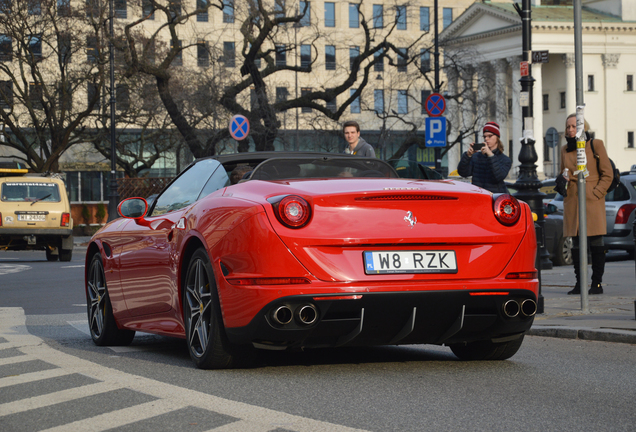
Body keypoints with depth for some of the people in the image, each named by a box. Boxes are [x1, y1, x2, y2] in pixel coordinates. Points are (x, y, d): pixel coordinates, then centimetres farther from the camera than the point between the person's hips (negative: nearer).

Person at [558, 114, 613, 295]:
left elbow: (607, 174, 0)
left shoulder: (596, 145, 2)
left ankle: (597, 283, -2)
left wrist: (596, 193, -10)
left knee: (595, 241, -6)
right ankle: (579, 283, 8)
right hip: (572, 199, 4)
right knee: (576, 242, 3)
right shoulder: (565, 149, 15)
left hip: (592, 199, -4)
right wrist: (562, 179, 1)